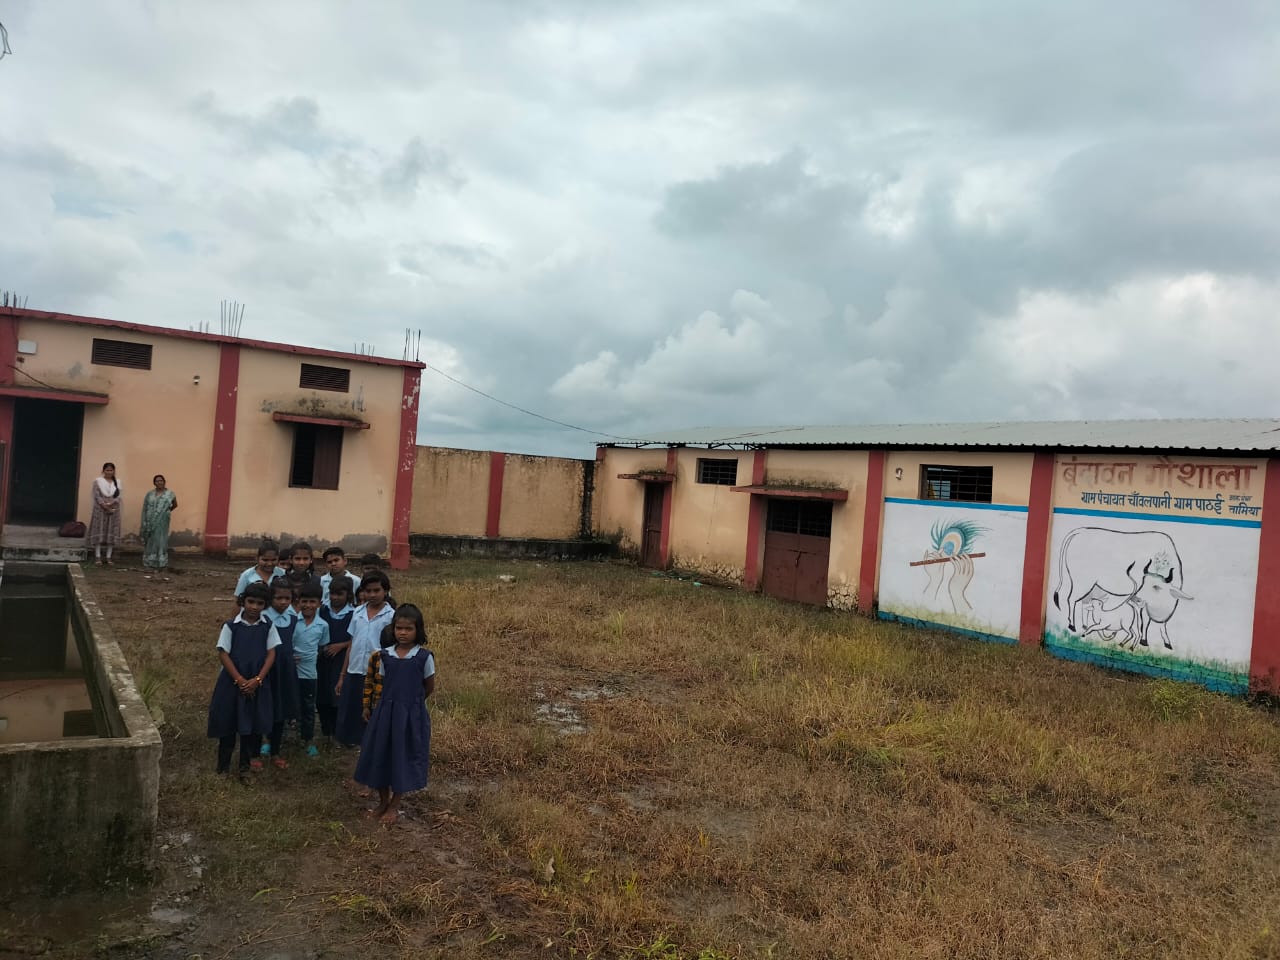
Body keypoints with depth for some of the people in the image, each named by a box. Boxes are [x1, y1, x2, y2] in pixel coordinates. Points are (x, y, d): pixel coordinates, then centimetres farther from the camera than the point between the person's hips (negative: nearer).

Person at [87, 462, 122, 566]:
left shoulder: (118, 481, 8)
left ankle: (109, 557, 6)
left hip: (114, 510, 2)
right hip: (100, 510, -2)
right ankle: (98, 556, 1)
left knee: (111, 533, 2)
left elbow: (119, 496, 2)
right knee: (99, 532, -3)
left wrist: (111, 504, -15)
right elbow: (96, 496, -6)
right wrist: (104, 506, -15)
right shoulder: (98, 481, 1)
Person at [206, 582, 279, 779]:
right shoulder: (231, 626, -7)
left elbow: (271, 654, -1)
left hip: (257, 683, 2)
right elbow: (223, 654, -7)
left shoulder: (268, 627, -1)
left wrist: (257, 679, -12)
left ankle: (246, 764, 21)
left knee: (254, 724, 6)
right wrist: (239, 680, -13)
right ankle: (224, 765, 21)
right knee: (228, 723, 6)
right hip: (232, 681, -1)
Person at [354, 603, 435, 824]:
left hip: (411, 714, -3)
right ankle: (383, 802, 30)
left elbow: (429, 687, 2)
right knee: (380, 755, 10)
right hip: (384, 712, 3)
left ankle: (393, 806, 22)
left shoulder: (424, 657, -11)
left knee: (402, 757, 6)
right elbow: (380, 685, 8)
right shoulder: (384, 655, -2)